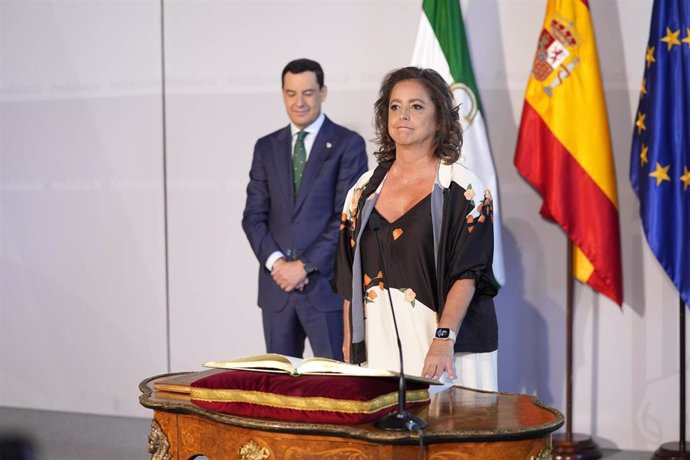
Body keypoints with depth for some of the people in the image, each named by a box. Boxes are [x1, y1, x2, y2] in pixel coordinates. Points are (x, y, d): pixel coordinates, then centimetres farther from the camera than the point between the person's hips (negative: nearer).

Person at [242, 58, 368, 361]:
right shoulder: (267, 147, 14)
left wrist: (305, 265, -12)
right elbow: (254, 215, 10)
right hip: (276, 285, 4)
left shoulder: (348, 144, 0)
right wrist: (275, 261, -7)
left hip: (326, 283, -4)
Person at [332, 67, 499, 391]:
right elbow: (350, 279, 12)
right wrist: (349, 349, 6)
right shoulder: (365, 190, 10)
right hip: (378, 345, 4)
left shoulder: (463, 188, -3)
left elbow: (466, 274, -11)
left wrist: (442, 341, -22)